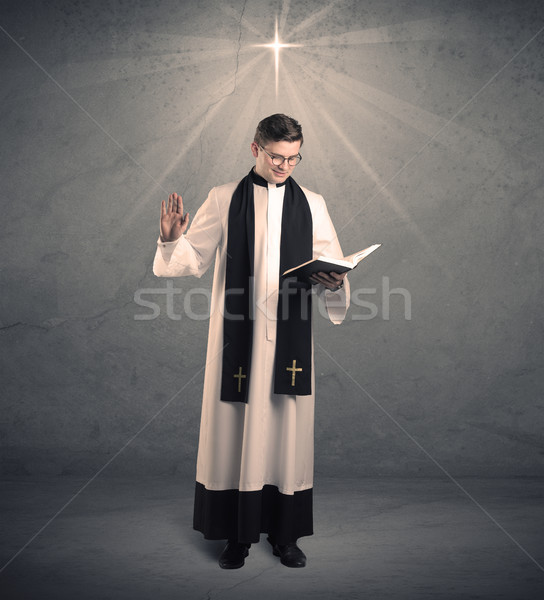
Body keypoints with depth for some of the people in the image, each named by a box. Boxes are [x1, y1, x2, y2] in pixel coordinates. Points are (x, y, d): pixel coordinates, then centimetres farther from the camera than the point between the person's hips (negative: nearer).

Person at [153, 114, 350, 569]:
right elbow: (195, 259, 3)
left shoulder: (311, 204, 9)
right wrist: (173, 239, -17)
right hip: (238, 335, -1)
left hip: (289, 338, 2)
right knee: (237, 429, 4)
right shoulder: (224, 200, 5)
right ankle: (238, 534, 20)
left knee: (288, 429, 6)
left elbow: (332, 265, 8)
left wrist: (333, 281, -15)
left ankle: (286, 534, 22)